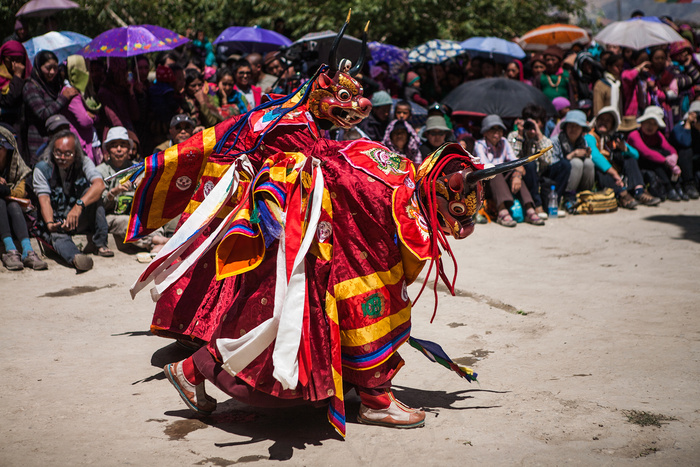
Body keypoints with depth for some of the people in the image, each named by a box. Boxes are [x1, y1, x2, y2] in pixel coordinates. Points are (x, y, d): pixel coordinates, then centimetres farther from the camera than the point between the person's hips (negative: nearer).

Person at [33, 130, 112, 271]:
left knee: (92, 193, -25)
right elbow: (44, 200, -18)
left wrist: (79, 206, -45)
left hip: (81, 221, 2)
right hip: (55, 222, -1)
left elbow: (99, 184, -27)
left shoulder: (84, 163, -6)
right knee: (58, 236, -36)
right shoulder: (42, 168, -6)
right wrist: (50, 223, -40)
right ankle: (76, 257, -69)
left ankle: (99, 243, -24)